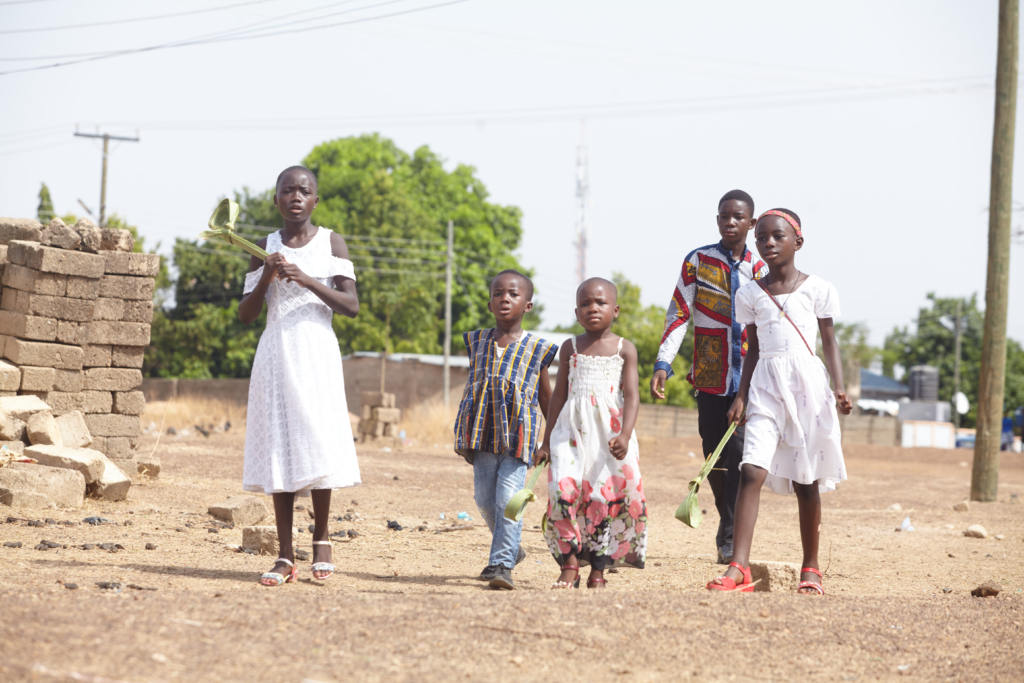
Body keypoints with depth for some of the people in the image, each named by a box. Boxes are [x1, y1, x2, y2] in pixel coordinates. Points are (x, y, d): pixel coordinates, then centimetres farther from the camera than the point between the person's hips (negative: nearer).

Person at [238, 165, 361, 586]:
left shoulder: (330, 243, 3)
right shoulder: (265, 248, 9)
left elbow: (351, 305, -4)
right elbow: (246, 314, 9)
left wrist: (307, 280, -16)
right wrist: (267, 277, -7)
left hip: (315, 350, -2)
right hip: (276, 351, 2)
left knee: (316, 441, -9)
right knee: (278, 447, -1)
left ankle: (321, 540, 9)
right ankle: (285, 556, 0)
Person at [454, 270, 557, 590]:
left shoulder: (537, 349, 3)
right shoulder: (478, 342, 11)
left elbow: (547, 400, 10)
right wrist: (466, 435, 16)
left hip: (518, 435, -4)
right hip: (483, 434, 4)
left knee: (508, 498, -13)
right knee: (485, 499, 8)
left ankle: (501, 563, -10)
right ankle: (511, 548, 30)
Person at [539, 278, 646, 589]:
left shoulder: (625, 349, 4)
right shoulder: (570, 349, 10)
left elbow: (632, 395, -2)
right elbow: (559, 395, 13)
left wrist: (625, 435, -16)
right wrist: (547, 441, 11)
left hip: (610, 432, -1)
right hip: (572, 430, 1)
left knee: (606, 497, -5)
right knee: (563, 490, -13)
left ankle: (598, 570, 4)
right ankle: (569, 564, -4)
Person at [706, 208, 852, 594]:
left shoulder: (817, 289, 2)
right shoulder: (751, 295, 9)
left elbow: (829, 342, 5)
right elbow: (753, 350, 14)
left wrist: (839, 387, -7)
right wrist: (741, 396, 7)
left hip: (807, 387, -1)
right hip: (766, 389, 1)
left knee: (806, 482, 5)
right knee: (752, 472, -15)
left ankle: (811, 569, 16)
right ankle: (739, 569, -21)